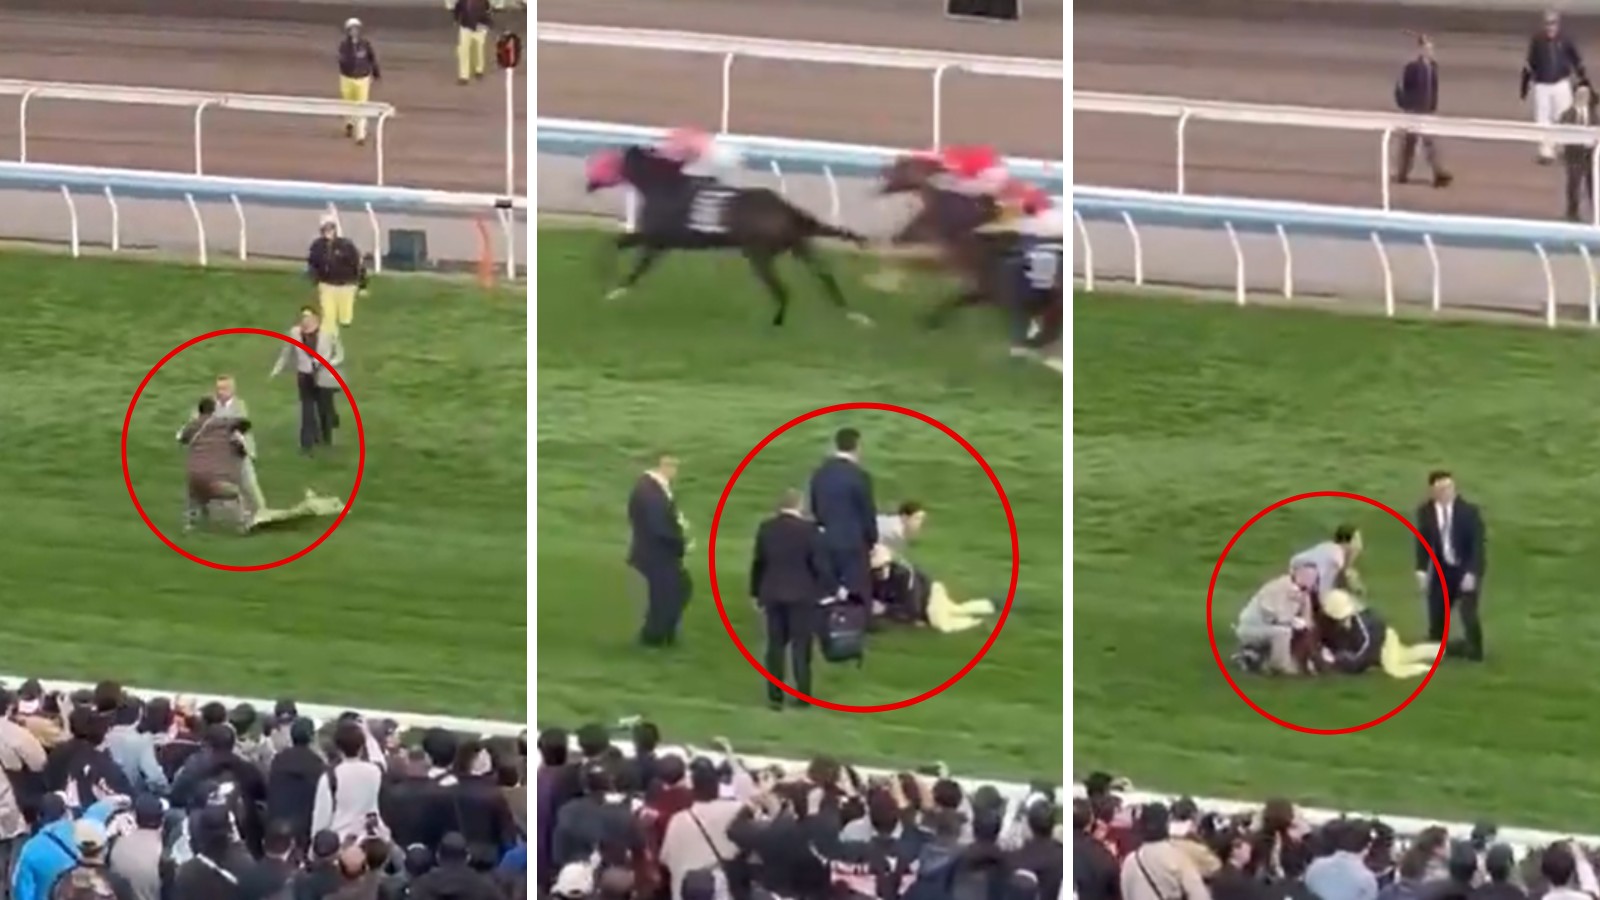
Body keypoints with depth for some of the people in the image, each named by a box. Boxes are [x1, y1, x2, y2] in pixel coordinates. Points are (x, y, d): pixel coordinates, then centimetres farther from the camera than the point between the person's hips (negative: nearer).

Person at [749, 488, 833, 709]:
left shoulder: (765, 529, 0)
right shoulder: (809, 529, -11)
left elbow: (758, 563, 6)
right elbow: (820, 564, -11)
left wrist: (756, 592, 16)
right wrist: (831, 588, 1)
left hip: (772, 593, 3)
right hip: (801, 594, -3)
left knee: (775, 644, 9)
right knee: (801, 644, 5)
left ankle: (775, 696, 7)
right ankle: (802, 696, 6)